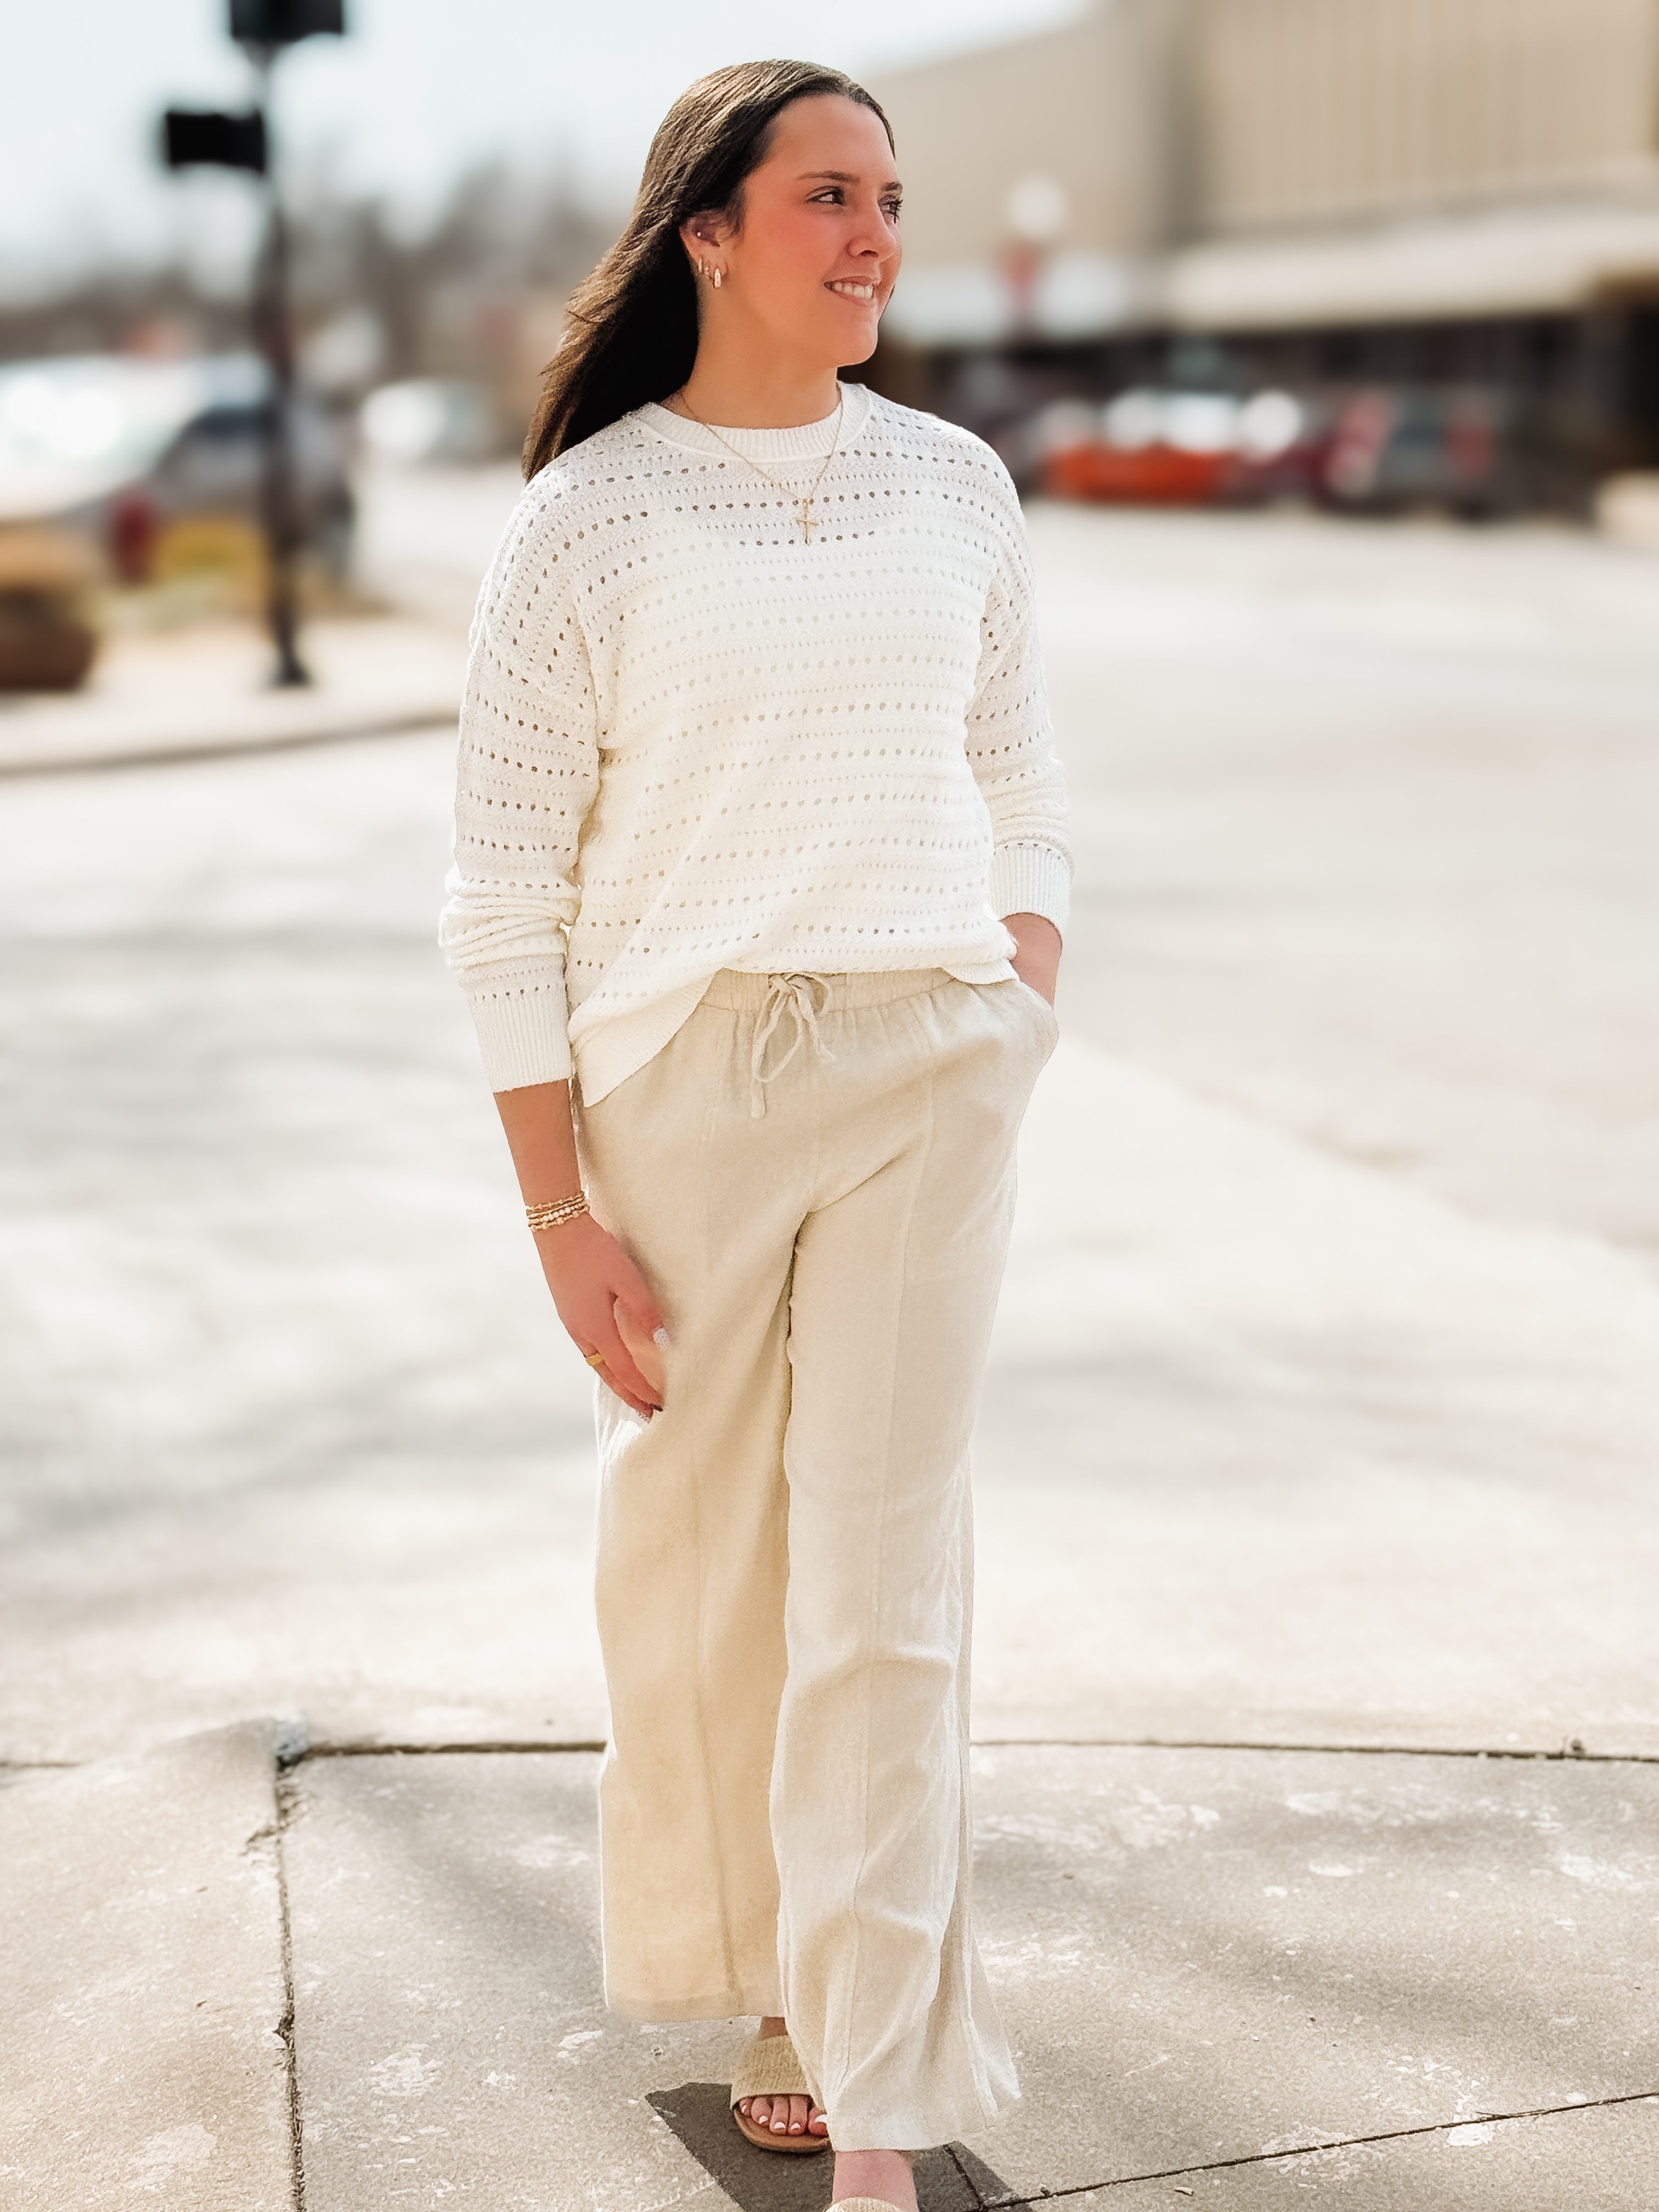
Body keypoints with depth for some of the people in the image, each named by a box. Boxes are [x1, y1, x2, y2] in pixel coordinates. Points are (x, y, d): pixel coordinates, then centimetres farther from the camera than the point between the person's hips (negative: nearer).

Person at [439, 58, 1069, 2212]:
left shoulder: (956, 487, 9)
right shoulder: (587, 516, -2)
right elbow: (506, 887, -2)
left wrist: (1018, 1020, 4)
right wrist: (558, 1209, -7)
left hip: (931, 1070, 2)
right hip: (678, 1065, -1)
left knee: (885, 1582, -1)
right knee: (694, 1551, 8)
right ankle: (778, 1972, 31)